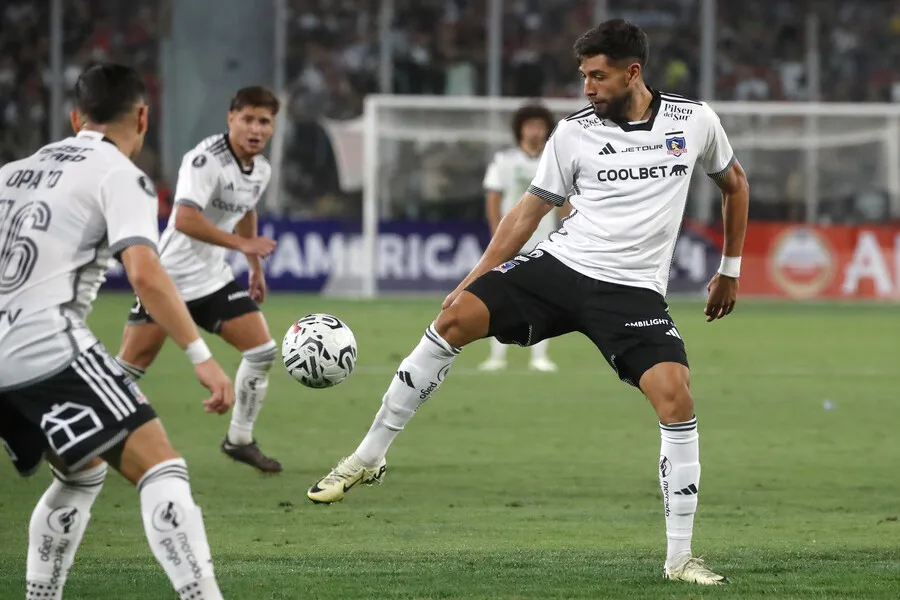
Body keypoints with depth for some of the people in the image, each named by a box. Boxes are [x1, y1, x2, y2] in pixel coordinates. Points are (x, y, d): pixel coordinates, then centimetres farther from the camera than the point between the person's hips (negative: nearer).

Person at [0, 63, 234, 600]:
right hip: (49, 348, -8)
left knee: (83, 474, 27)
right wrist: (201, 356, -17)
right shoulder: (121, 176, -1)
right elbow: (144, 272, -16)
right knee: (163, 470, -12)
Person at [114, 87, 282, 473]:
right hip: (171, 276, -7)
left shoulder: (261, 170, 4)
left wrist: (255, 267, 27)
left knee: (262, 351, -2)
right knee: (131, 365, -5)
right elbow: (185, 219, -33)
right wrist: (243, 244, -31)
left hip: (213, 278, 7)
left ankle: (239, 440, 12)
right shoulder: (206, 159, -22)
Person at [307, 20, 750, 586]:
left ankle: (680, 557, -8)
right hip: (562, 264, 1)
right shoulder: (574, 133, 2)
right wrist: (473, 279, 7)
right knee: (456, 317, -19)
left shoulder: (695, 121, 1)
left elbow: (735, 183, 19)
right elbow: (531, 209, 11)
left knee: (676, 397, -21)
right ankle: (368, 458, -9)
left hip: (633, 290, -1)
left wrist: (731, 269, 21)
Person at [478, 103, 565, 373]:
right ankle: (497, 356, 2)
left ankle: (539, 356, 4)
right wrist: (498, 236, -9)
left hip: (544, 244, 2)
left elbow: (564, 203, 9)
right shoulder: (504, 161, 0)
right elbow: (493, 199, -1)